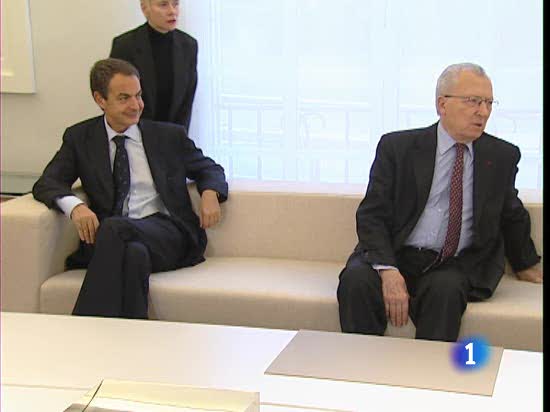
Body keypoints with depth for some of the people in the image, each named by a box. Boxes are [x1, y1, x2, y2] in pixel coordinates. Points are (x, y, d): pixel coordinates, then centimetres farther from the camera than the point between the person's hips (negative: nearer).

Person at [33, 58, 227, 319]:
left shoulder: (169, 136, 16)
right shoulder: (80, 138, 15)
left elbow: (209, 168, 27)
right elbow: (46, 184, 5)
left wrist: (210, 193, 1)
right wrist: (74, 206, -19)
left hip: (167, 235, 0)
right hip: (110, 238, 1)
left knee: (113, 228, -34)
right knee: (134, 253, -38)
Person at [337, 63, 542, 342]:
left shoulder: (503, 155, 8)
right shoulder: (397, 146, 1)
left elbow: (512, 216, 25)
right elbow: (372, 215, -5)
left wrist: (525, 264, 36)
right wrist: (388, 271, -20)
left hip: (458, 266, 1)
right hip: (395, 256, 0)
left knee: (445, 289, -33)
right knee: (356, 279, -31)